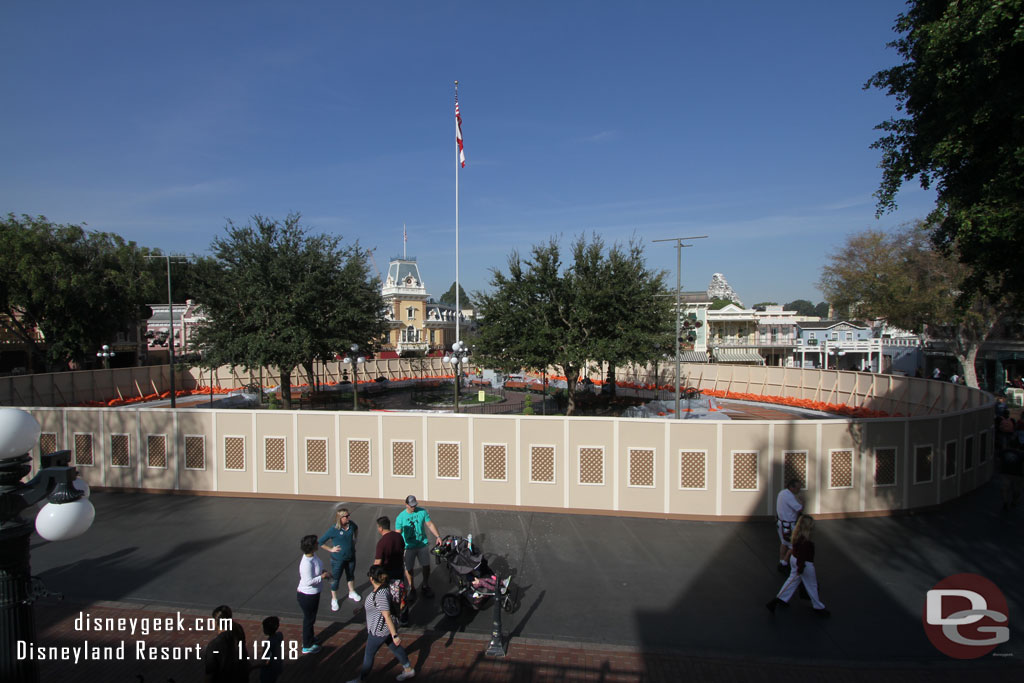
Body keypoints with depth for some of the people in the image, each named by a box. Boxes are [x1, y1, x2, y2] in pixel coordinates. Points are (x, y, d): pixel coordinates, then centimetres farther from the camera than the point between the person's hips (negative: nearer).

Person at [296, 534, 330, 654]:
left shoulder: (313, 555, -6)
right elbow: (309, 582, -31)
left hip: (313, 593, 9)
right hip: (307, 596, -9)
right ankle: (307, 647, 30)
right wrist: (322, 576, -24)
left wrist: (323, 571, -3)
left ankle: (308, 639, 48)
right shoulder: (307, 563, -34)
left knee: (310, 618, 27)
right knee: (309, 619, 11)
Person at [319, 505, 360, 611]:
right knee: (335, 579, 12)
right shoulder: (334, 530, -27)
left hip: (351, 557, 5)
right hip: (338, 559, -5)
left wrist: (354, 540, 7)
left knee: (350, 575, 25)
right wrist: (331, 549, -16)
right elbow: (320, 542, -19)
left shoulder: (351, 524, -13)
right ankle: (334, 600, 33)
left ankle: (352, 593, 49)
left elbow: (356, 529, 13)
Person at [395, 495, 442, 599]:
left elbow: (430, 525, 1)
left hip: (422, 544, 2)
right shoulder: (400, 517, -10)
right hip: (408, 547, -2)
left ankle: (426, 586, 32)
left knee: (426, 566, 10)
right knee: (409, 569, 5)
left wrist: (437, 536, -8)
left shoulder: (422, 512, -6)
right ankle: (412, 589, 27)